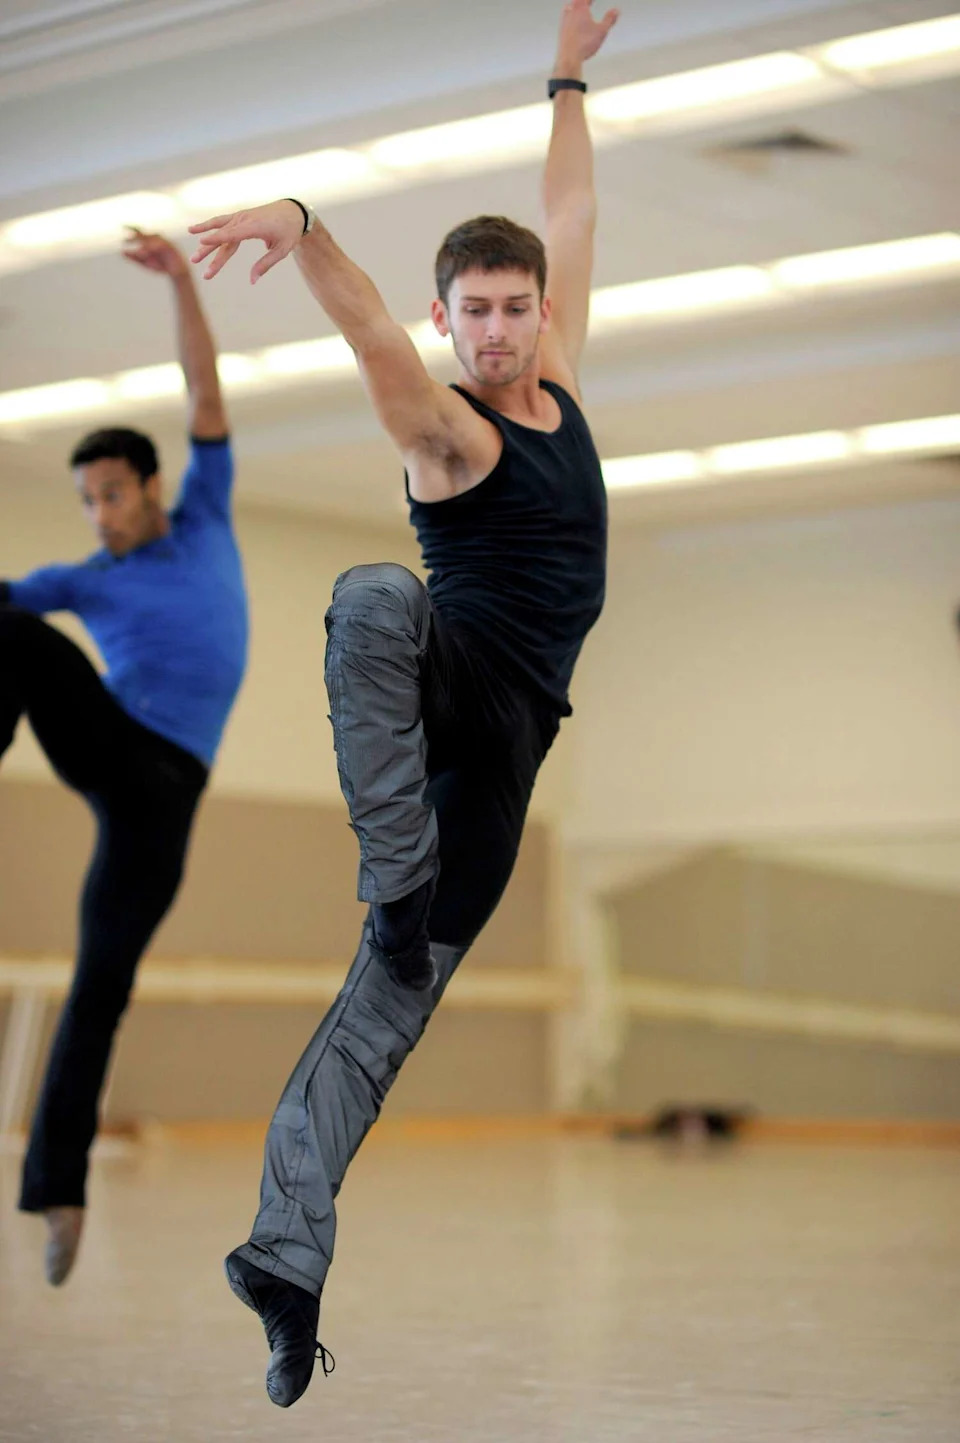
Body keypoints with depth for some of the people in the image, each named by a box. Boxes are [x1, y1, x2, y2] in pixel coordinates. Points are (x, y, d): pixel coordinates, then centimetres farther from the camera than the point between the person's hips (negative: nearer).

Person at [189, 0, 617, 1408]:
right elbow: (366, 325, -25)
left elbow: (573, 224, 23)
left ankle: (285, 1254, -3)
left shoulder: (558, 382, 13)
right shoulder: (445, 429, -5)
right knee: (374, 595, -40)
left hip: (503, 739, 5)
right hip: (450, 672, -5)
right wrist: (297, 220, -43)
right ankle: (397, 881, -36)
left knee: (386, 1006, 0)